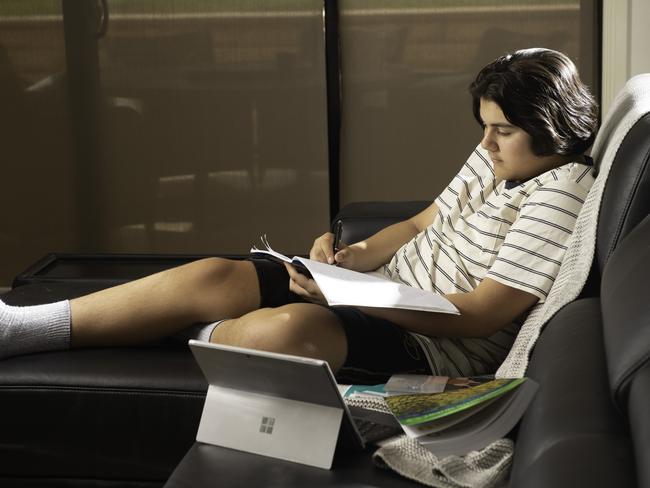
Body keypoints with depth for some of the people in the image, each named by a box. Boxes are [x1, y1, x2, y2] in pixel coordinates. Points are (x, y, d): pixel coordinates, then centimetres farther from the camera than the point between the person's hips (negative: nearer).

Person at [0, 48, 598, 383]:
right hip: (383, 295, 8)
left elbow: (482, 315, -20)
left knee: (290, 326, -37)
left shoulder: (561, 193, -14)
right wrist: (352, 257, -2)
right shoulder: (495, 158, 12)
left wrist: (354, 299, -23)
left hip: (432, 346, -8)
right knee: (213, 276, -10)